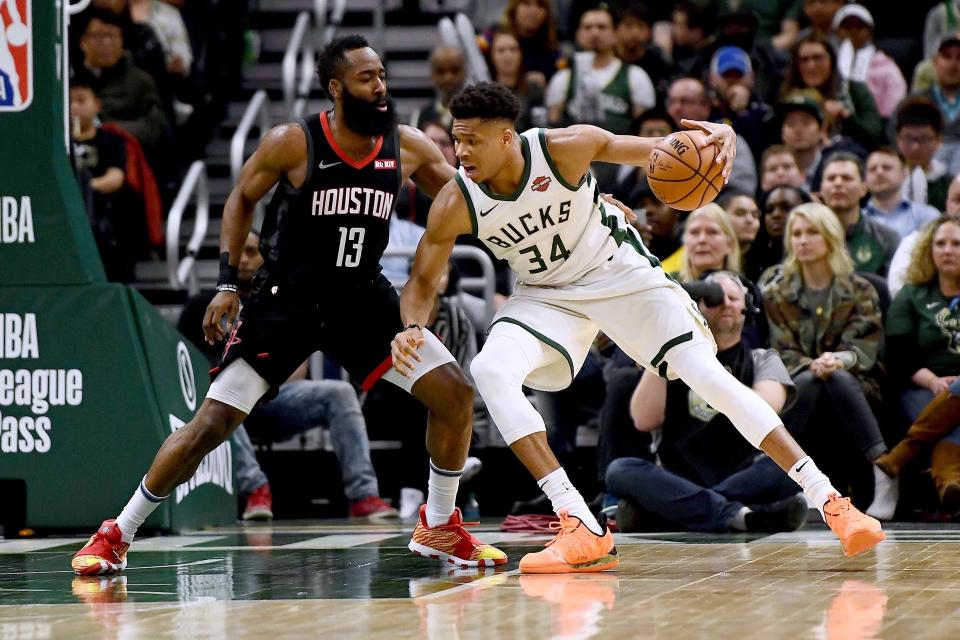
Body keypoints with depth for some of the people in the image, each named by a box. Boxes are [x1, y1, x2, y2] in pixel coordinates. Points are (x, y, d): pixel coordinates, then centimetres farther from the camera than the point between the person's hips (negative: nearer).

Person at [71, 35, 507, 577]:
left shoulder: (408, 147, -5)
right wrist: (228, 283, -7)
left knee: (455, 392, -7)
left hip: (363, 298, 4)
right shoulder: (292, 143, -15)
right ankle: (117, 536, 5)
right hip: (287, 302, -4)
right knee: (213, 423, -9)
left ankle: (439, 529, 12)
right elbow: (242, 200, 0)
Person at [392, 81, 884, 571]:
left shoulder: (564, 147, -27)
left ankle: (830, 503, -4)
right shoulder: (455, 204, -22)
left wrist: (719, 137, -38)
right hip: (548, 295, 2)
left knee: (709, 375, -12)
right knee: (489, 370, -26)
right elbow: (422, 280, -7)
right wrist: (412, 328, -29)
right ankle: (581, 531, -25)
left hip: (619, 272, -2)